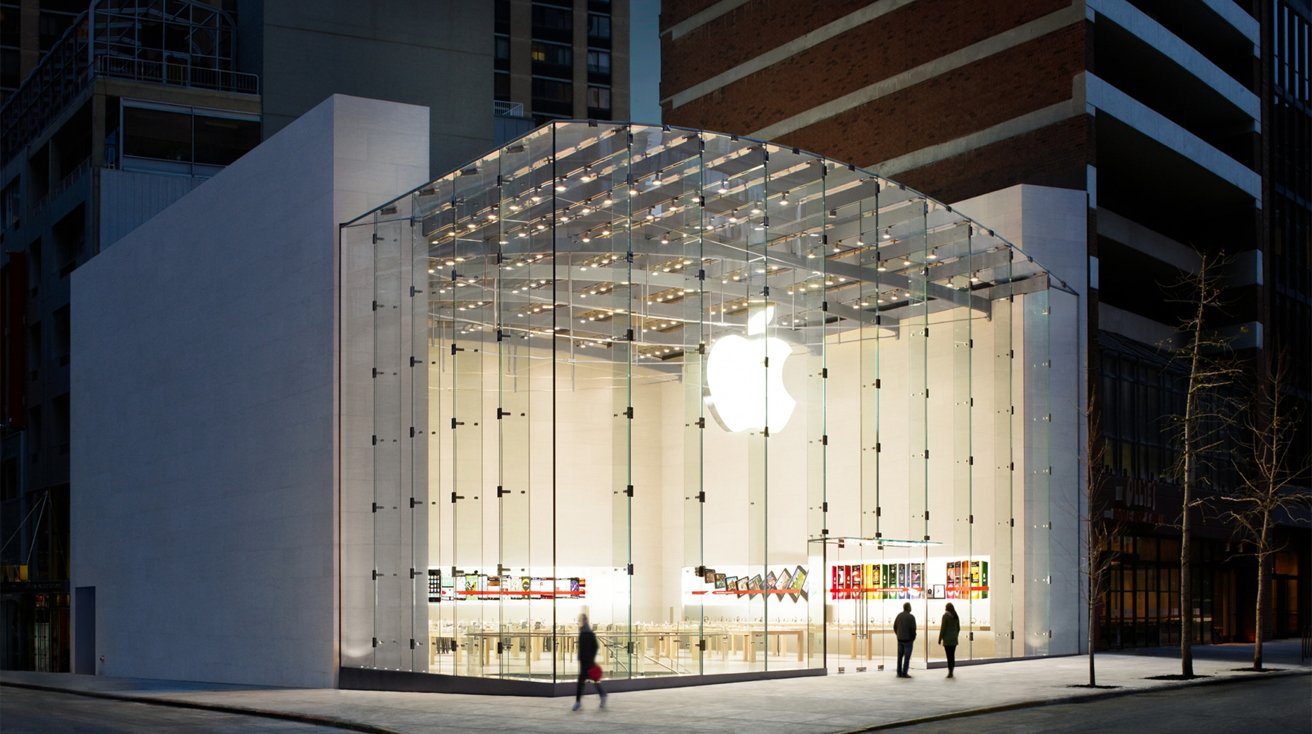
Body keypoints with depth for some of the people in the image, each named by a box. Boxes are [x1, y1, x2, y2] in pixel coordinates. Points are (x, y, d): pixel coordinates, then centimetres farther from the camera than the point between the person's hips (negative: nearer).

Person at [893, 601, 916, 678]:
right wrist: (913, 637, -3)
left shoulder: (899, 616, 6)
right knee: (907, 657, -2)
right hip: (908, 639, -6)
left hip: (900, 639, 6)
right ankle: (904, 673, -3)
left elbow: (894, 626, 8)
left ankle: (899, 673, 15)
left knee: (900, 656, 12)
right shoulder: (911, 617, -13)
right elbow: (913, 628, -16)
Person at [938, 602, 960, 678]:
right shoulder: (956, 616, 8)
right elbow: (958, 628, 14)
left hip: (947, 640, -6)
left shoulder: (946, 615, -10)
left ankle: (950, 672, -7)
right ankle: (951, 672, 15)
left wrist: (940, 639, -5)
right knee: (952, 655, 11)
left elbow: (943, 628, -11)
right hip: (954, 639, 6)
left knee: (949, 656, -5)